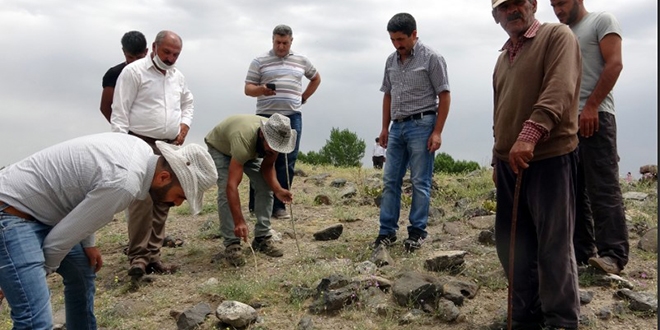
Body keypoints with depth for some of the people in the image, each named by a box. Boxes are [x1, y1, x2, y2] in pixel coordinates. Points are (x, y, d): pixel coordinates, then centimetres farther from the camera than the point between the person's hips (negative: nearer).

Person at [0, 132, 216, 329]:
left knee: (82, 272, 24)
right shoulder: (123, 183, -30)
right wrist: (40, 274, -1)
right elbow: (59, 239, -19)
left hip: (40, 207, 10)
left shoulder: (143, 153, -1)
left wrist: (87, 244, 13)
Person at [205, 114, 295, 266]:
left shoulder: (275, 137, -29)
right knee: (225, 192, -23)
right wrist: (239, 222, -55)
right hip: (219, 147, -5)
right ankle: (231, 244, -15)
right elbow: (232, 186, -50)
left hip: (251, 150, 6)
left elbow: (267, 166, -14)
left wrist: (278, 189, -33)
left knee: (265, 187, -7)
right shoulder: (244, 139, -47)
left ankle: (262, 238, 1)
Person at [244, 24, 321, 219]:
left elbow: (316, 79, 28)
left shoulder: (301, 60, 13)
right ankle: (256, 206, 6)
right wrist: (261, 90, -22)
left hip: (292, 117, 2)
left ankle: (279, 206, 8)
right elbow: (248, 88, 0)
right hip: (266, 117, -2)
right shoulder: (260, 62, 4)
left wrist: (303, 97, 14)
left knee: (287, 163, 0)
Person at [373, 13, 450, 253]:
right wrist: (385, 127, 14)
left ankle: (417, 231, 9)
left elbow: (444, 96, -7)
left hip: (421, 126, -6)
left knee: (420, 182, 0)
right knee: (390, 181, 6)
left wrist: (437, 132, -12)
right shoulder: (391, 61, 11)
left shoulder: (431, 58, -6)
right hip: (397, 127, 6)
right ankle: (387, 230, 14)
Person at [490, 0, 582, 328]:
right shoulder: (504, 57, 20)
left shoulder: (557, 36, -2)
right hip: (509, 162, 7)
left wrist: (531, 133, -31)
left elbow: (559, 89, -19)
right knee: (511, 244, 10)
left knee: (553, 246, -1)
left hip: (548, 158, -7)